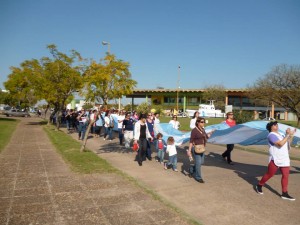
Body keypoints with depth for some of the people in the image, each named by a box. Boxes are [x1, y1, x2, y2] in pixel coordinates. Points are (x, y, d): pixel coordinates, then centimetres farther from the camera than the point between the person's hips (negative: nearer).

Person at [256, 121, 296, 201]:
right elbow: (280, 144, -23)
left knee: (286, 175, 3)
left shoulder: (279, 134, 18)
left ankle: (284, 193, 9)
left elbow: (287, 143, 21)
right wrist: (287, 135, -19)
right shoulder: (271, 135, -12)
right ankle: (259, 185, 21)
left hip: (285, 159, 8)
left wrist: (290, 135, 8)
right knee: (269, 174, 1)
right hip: (275, 159, -8)